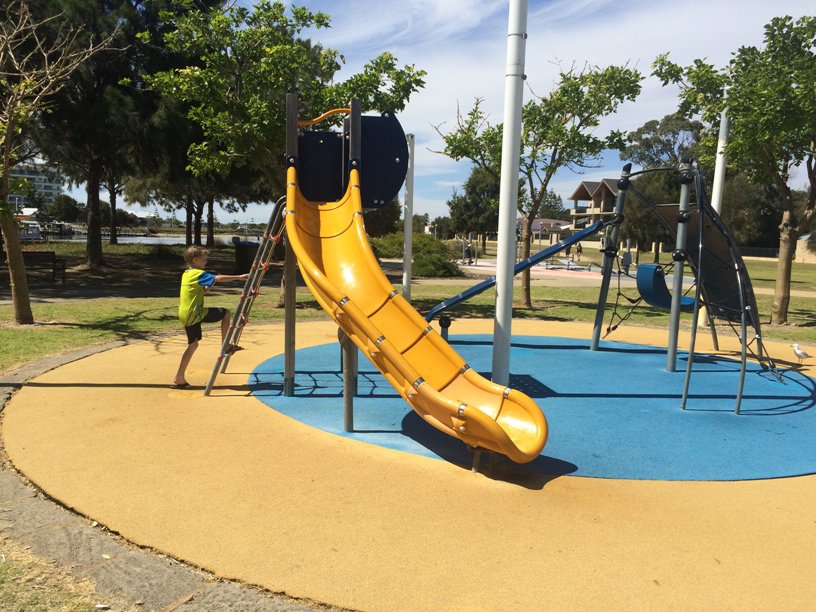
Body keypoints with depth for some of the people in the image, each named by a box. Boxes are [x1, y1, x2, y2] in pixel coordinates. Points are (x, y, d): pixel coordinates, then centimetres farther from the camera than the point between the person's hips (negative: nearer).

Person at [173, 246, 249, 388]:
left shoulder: (186, 274, 20)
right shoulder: (199, 274, -9)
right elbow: (218, 278, -23)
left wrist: (208, 286, 14)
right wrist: (239, 277, -24)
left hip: (185, 316, 9)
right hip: (195, 313, -9)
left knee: (193, 344, 15)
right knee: (225, 312, -1)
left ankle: (179, 378, 16)